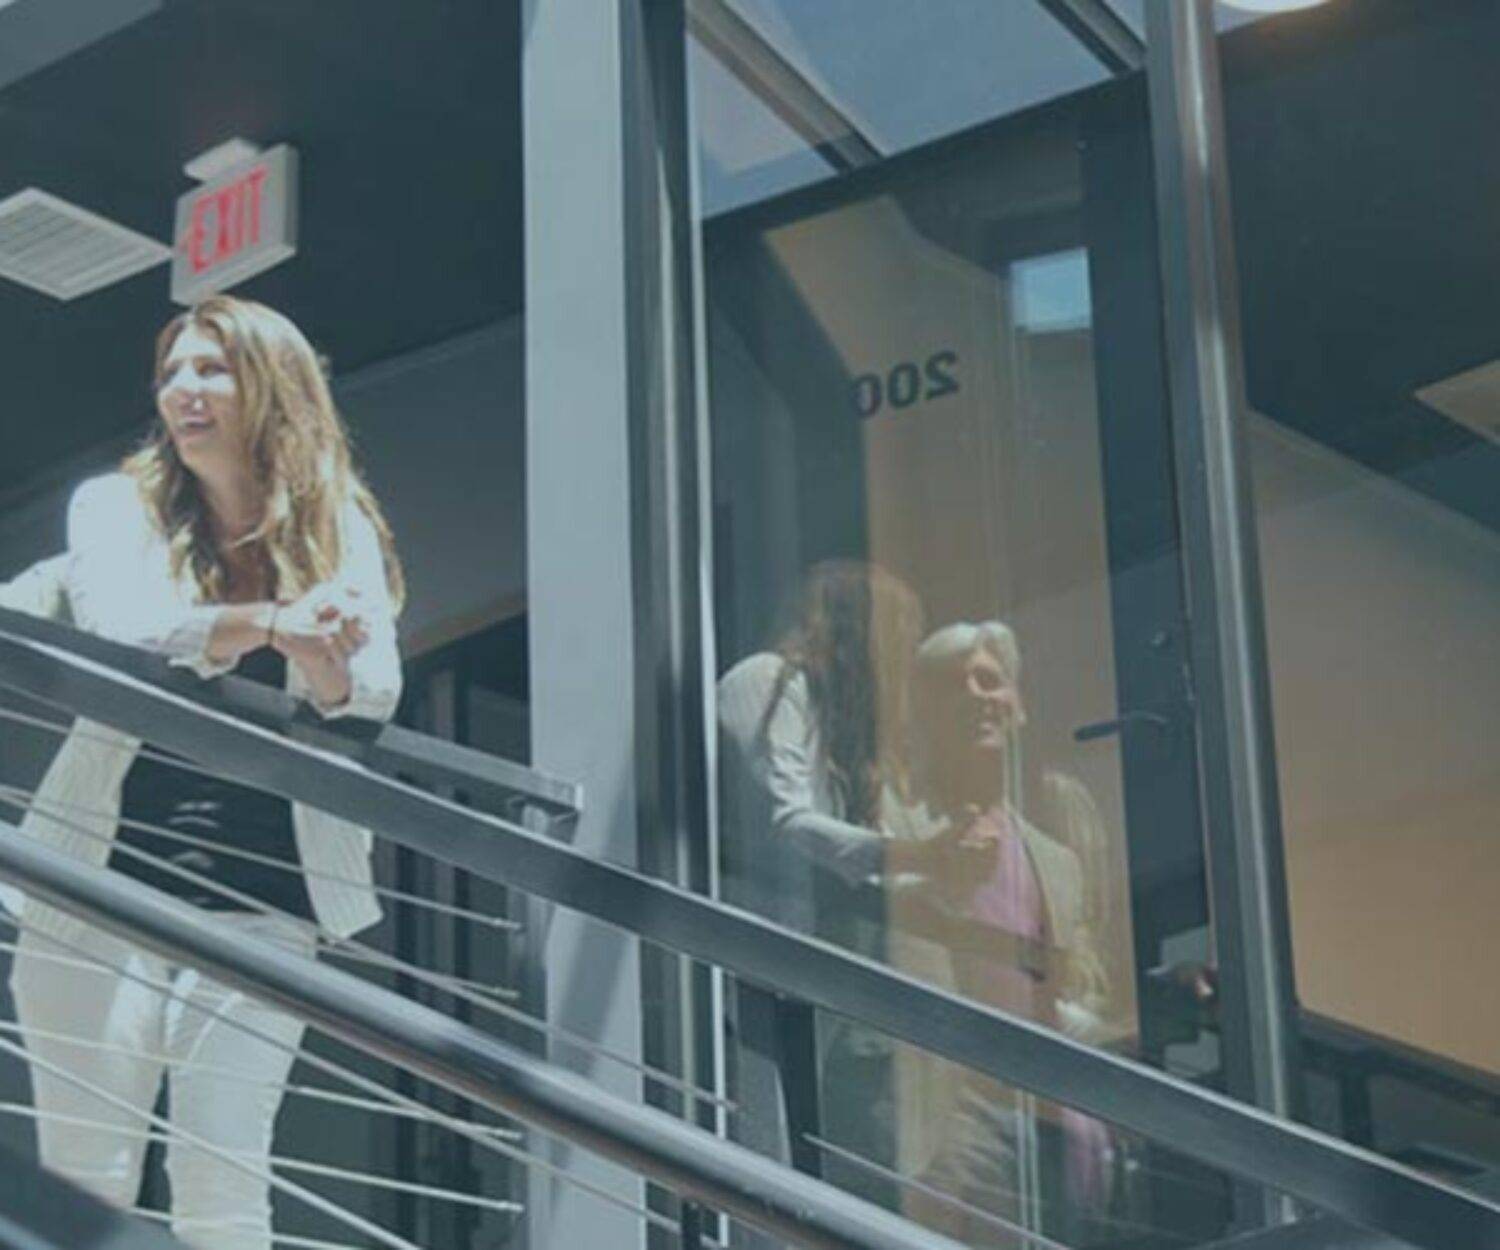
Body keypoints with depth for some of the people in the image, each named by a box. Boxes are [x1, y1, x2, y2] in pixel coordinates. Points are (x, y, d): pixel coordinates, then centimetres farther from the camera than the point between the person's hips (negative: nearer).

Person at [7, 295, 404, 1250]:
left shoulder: (342, 532, 10)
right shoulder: (118, 508, 7)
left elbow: (373, 694, -5)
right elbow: (114, 632, -14)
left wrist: (319, 654, -29)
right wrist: (265, 623, -31)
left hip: (262, 893, 1)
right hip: (111, 874, -1)